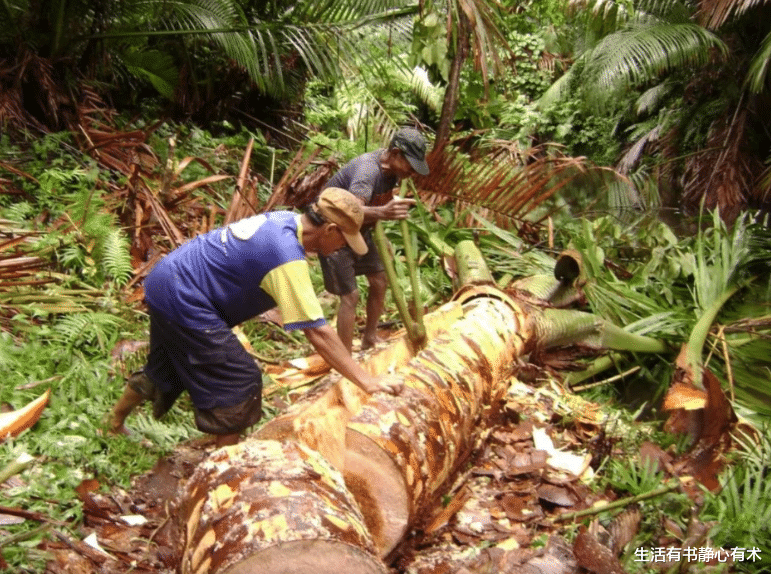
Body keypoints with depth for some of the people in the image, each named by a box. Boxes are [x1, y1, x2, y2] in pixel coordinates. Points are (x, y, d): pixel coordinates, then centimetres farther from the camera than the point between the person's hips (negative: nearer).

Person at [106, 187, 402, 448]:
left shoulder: (284, 219, 0)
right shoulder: (288, 258, -27)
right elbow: (317, 332, -29)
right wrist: (368, 381, -26)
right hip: (181, 299, -10)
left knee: (167, 367, 29)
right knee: (240, 381, -4)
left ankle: (116, 421, 52)